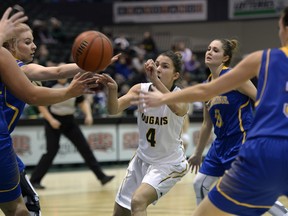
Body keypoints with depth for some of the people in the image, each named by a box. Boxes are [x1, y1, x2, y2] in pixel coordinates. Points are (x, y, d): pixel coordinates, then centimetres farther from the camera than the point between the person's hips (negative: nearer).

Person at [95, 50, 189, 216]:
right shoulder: (141, 89, -10)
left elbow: (178, 109, -46)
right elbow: (114, 109, -25)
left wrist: (155, 80, -59)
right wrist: (112, 90, -47)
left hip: (169, 163, -5)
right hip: (143, 159, 6)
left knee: (138, 201, -28)